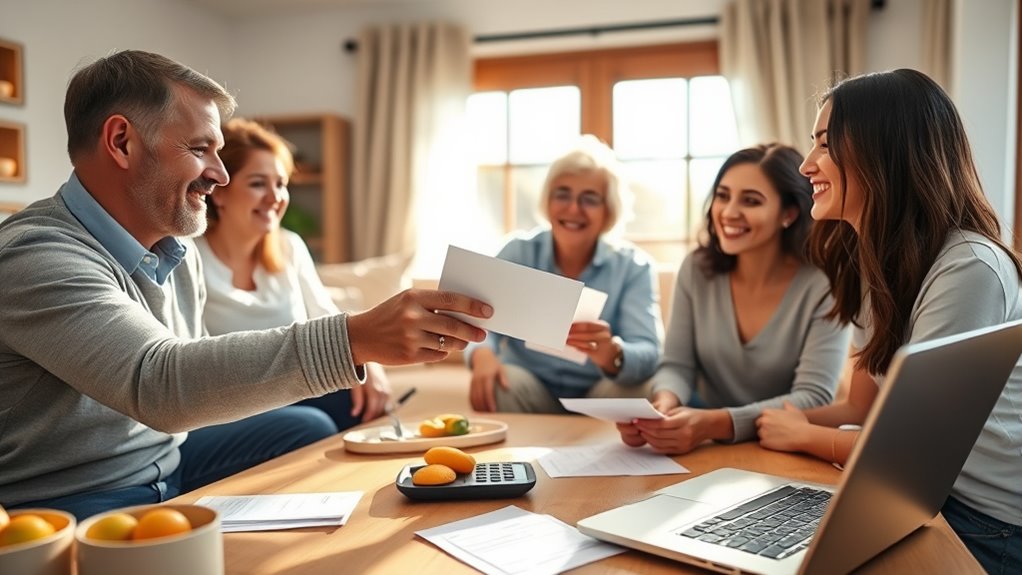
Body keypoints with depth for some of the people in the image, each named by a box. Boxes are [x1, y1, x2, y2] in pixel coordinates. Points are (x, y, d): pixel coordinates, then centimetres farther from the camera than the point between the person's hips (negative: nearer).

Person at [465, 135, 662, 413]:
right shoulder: (517, 252, -2)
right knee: (502, 384, -30)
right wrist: (482, 354, -33)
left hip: (600, 398, 0)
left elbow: (647, 354, -18)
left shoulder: (634, 266, -6)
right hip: (530, 392, 0)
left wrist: (611, 353, -43)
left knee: (629, 390, -30)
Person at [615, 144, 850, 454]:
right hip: (707, 447, 3)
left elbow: (814, 398, -18)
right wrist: (664, 404, -27)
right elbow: (676, 365, -3)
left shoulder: (825, 286, -11)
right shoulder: (697, 269, -1)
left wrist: (714, 423, -33)